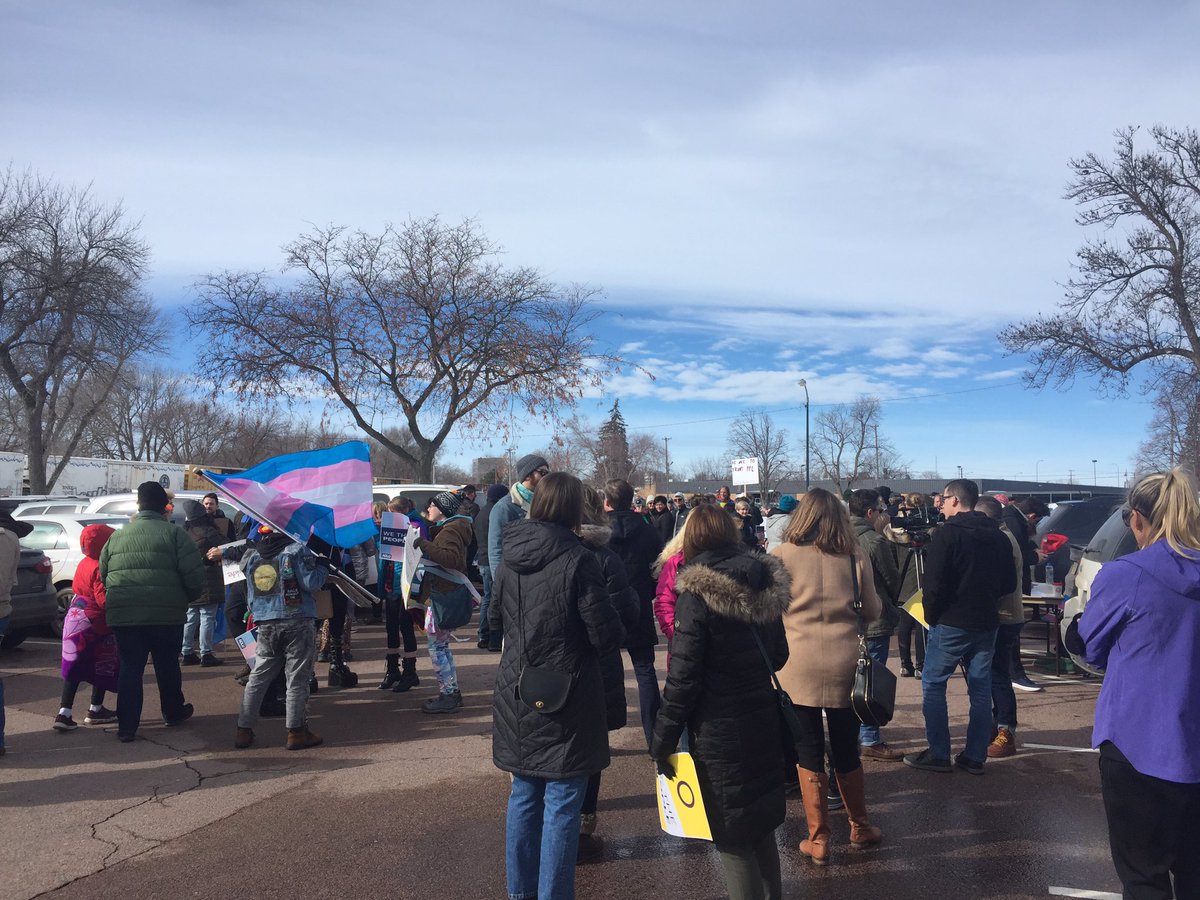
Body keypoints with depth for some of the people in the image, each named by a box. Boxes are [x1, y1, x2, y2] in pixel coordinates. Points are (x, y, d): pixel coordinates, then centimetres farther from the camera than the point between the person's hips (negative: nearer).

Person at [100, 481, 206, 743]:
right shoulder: (174, 533, -4)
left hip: (123, 615, 2)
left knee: (130, 668, 10)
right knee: (167, 665, 15)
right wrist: (188, 598, 11)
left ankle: (126, 726, 8)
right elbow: (194, 575, -9)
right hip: (166, 614, -2)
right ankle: (173, 713, 32)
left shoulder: (117, 536, 9)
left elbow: (103, 576, 16)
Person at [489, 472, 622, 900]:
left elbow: (494, 623, 13)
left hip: (517, 700, 6)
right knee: (561, 806, 3)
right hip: (566, 703, -6)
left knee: (523, 796, 18)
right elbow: (606, 634, -15)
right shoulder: (578, 560, -16)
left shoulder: (509, 558, 1)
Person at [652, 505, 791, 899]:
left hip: (720, 733, -6)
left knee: (733, 840, 6)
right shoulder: (765, 585, 1)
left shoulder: (697, 595, -17)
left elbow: (682, 678, -17)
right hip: (765, 722, 7)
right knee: (762, 826, 22)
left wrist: (663, 739, -8)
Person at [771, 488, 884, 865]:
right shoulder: (855, 558, -1)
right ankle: (860, 827, 34)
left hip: (798, 668, -2)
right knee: (846, 749, 18)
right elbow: (873, 612, 7)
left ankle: (818, 839, 17)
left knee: (808, 752, 9)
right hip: (845, 665, 2)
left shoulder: (781, 556, -7)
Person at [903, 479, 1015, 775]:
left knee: (933, 684, 4)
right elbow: (1009, 583, 12)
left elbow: (934, 583, -17)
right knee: (981, 689, 11)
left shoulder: (947, 534, -13)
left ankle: (939, 754, 5)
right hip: (986, 623, 6)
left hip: (951, 622, -6)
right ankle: (975, 757, 15)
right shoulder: (997, 536, 8)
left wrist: (931, 615, -4)